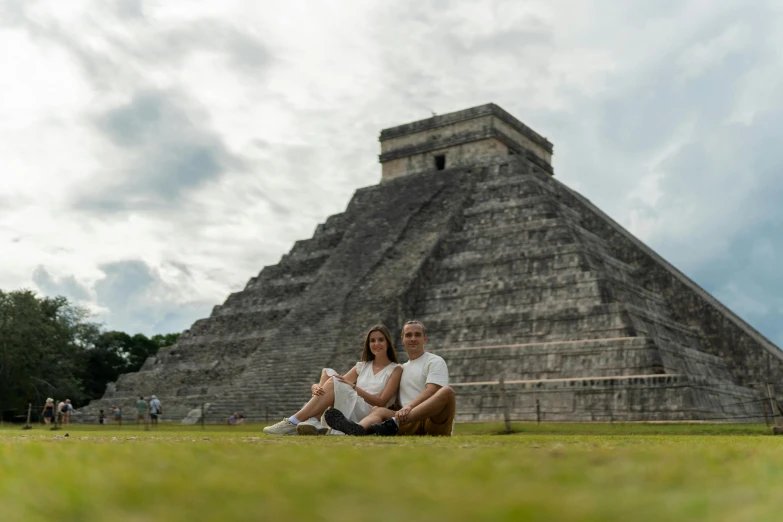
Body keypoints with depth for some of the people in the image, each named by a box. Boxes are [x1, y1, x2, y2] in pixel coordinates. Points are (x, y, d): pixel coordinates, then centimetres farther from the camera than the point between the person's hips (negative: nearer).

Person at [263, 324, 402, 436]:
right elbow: (343, 382, 9)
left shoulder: (395, 369, 7)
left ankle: (293, 423, -29)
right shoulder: (362, 366, 22)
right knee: (328, 373, -11)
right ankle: (313, 421, -31)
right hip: (349, 411, 5)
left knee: (334, 384, -26)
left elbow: (382, 402, -5)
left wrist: (353, 387, -16)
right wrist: (316, 387, -14)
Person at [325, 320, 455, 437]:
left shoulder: (435, 361, 8)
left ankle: (395, 423, -48)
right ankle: (358, 430, -54)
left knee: (447, 391, -32)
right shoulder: (402, 369, 26)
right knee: (378, 410, -17)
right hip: (412, 425, 4)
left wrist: (409, 406, -26)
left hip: (436, 421, -4)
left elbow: (431, 391, -10)